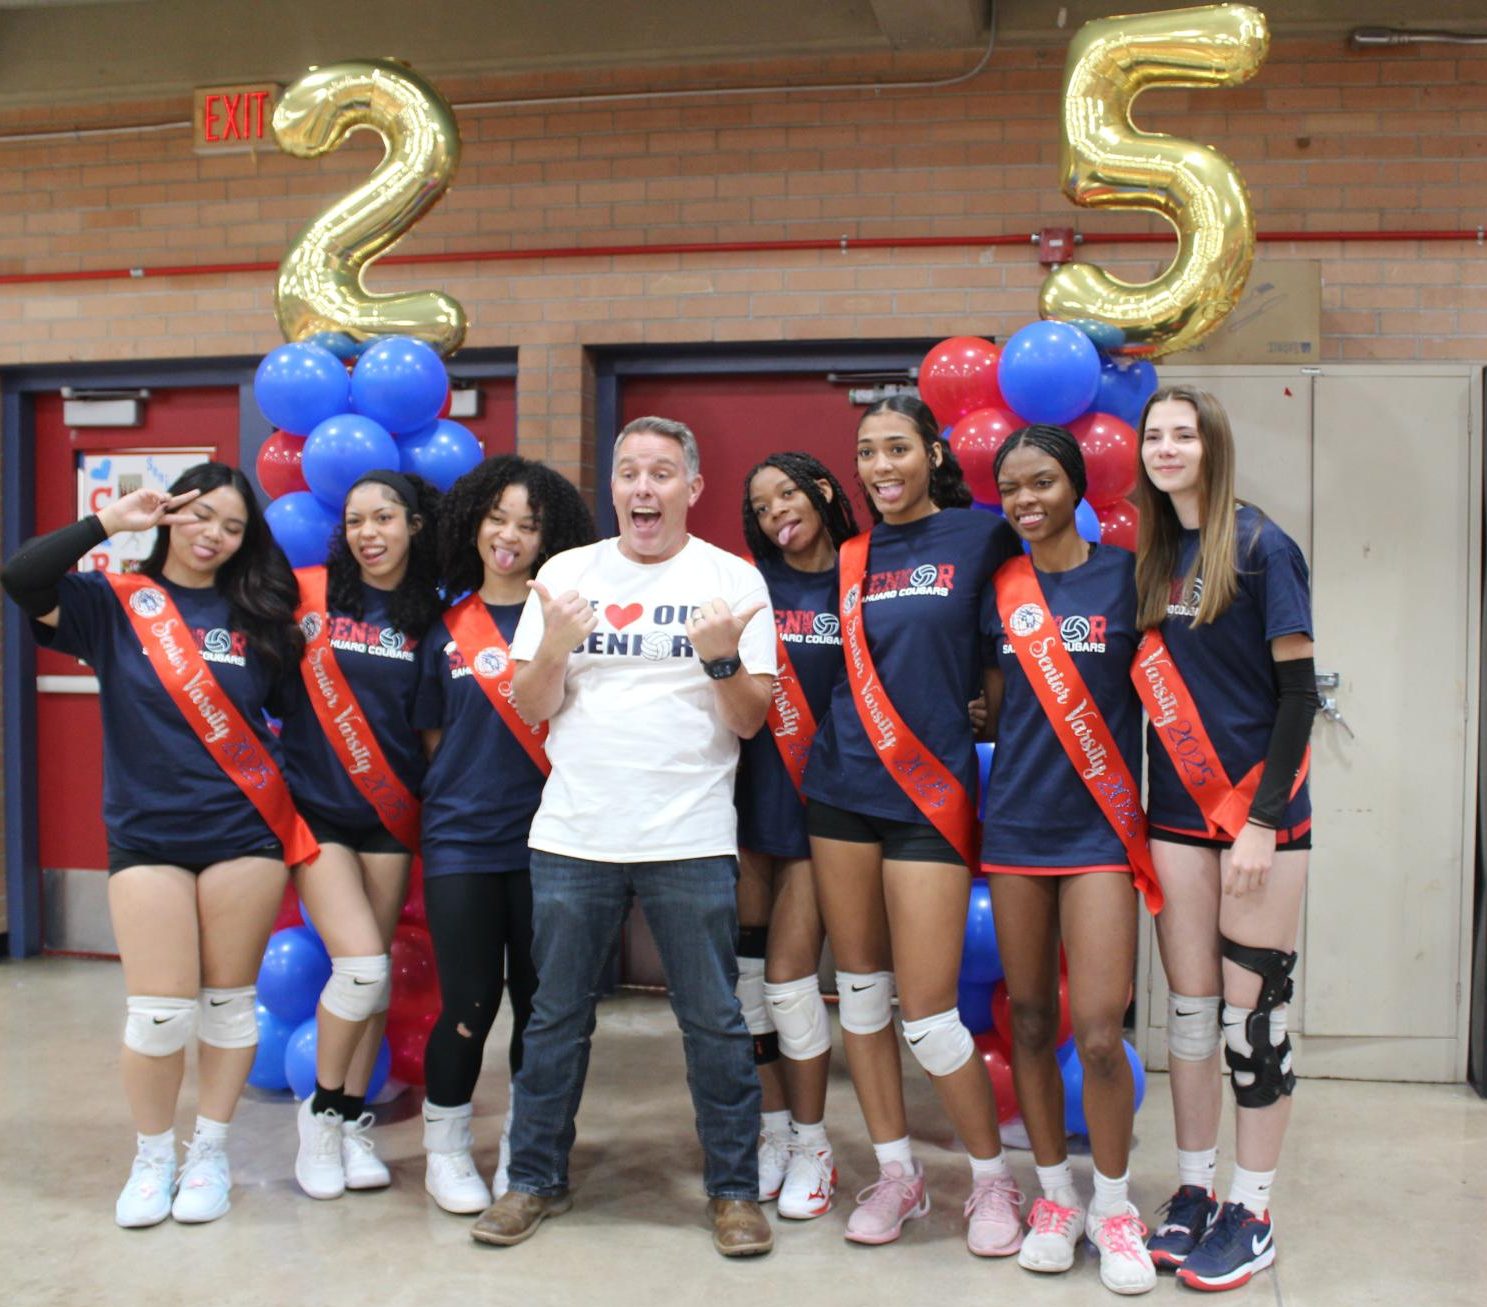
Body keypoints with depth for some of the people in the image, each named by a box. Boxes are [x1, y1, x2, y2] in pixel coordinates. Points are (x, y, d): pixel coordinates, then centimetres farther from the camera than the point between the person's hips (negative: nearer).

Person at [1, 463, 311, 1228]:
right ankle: (152, 1158, 21)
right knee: (158, 1012, 0)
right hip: (147, 835, -1)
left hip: (245, 832, 1)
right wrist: (109, 521, -17)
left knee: (229, 1000, 8)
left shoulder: (257, 613, 4)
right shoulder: (116, 602, 1)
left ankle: (211, 1152, 25)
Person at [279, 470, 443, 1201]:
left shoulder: (429, 617, 2)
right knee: (363, 967, -12)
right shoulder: (310, 593, -4)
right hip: (316, 808, -3)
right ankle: (321, 1109, 11)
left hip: (389, 814, 3)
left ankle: (352, 1120, 23)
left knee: (371, 975, 7)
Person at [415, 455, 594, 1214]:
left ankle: (524, 1151, 25)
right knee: (470, 1005, 0)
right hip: (461, 838, 0)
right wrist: (455, 799, 5)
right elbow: (434, 738, 12)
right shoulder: (448, 628, 7)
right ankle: (445, 1145, 23)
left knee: (538, 1001, 6)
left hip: (545, 837, 0)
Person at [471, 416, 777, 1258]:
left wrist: (722, 658, -19)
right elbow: (531, 708, 5)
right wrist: (555, 646, -13)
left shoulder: (733, 578, 2)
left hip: (692, 839, -2)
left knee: (715, 1023, 4)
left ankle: (735, 1189, 19)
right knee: (556, 1018, 11)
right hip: (574, 836, 2)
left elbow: (750, 721, -1)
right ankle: (537, 1180, 27)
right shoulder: (567, 573, 7)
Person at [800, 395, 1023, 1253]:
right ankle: (897, 1171, 25)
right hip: (842, 788, 5)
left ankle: (994, 1177, 18)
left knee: (929, 1016, -5)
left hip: (930, 795, -4)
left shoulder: (980, 536, -2)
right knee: (860, 989, 9)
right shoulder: (852, 558, 10)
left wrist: (981, 701, -6)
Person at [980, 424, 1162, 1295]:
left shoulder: (1124, 573, -2)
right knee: (1031, 1020, 9)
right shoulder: (1001, 591, 7)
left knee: (1099, 1032, -7)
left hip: (1101, 827, -3)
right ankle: (1055, 1194, 27)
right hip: (1017, 826, 3)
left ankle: (1114, 1206, 15)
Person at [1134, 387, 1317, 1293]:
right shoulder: (1151, 559, 8)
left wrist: (1262, 819, -14)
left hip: (1260, 807, -5)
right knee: (1190, 1010, 10)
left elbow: (1299, 689, -10)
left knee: (1253, 1013, 1)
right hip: (1179, 810, 5)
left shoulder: (1261, 547, -8)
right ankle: (1193, 1194, 23)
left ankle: (1252, 1215, 15)